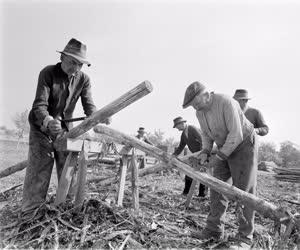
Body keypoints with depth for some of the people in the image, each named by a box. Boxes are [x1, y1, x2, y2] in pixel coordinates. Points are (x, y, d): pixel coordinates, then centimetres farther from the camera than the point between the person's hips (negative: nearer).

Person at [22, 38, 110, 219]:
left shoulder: (84, 79, -6)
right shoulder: (48, 73, -17)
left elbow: (89, 105, -13)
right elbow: (39, 105, -25)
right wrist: (48, 121, -47)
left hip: (64, 127, 4)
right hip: (42, 126, -3)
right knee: (40, 167, -10)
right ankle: (29, 215, -2)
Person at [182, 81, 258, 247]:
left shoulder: (226, 103, -29)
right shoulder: (200, 111, -4)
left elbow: (236, 135, -29)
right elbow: (206, 134, 8)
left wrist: (218, 157, -26)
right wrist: (205, 152, -9)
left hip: (244, 145, -7)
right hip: (226, 147, 7)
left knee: (243, 190, -5)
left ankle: (245, 236, 7)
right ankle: (214, 230, 9)